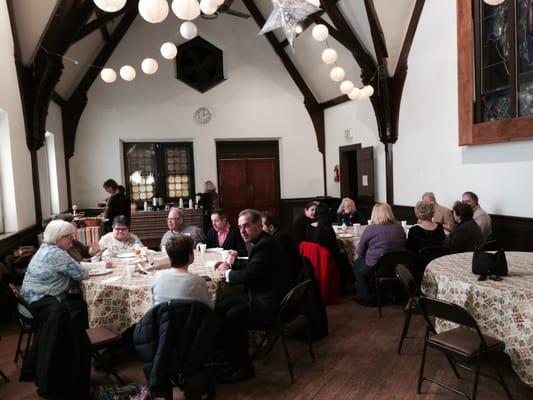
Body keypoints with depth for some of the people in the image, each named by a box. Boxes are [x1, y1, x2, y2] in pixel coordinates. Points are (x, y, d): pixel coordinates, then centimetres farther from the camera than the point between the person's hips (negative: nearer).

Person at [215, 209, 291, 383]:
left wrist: (227, 272, -7)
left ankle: (244, 368, -7)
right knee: (220, 307, 4)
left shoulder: (266, 245, -22)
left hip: (270, 301, -11)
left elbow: (249, 275, -24)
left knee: (233, 316, -24)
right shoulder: (259, 242, 10)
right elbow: (250, 267, 22)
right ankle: (226, 353, 15)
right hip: (259, 294, 11)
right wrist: (231, 265, 6)